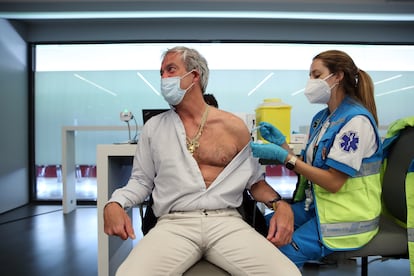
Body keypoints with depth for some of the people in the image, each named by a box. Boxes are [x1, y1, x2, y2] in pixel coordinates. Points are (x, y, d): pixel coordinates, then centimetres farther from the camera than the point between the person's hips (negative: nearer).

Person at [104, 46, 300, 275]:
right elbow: (141, 180, 15)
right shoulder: (153, 127, 11)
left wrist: (280, 205, -3)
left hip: (227, 222, 1)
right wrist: (114, 203, -5)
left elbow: (255, 180, 16)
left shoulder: (234, 126, 8)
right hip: (174, 224, 0)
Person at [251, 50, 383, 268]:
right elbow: (308, 166, 8)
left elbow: (333, 182, -21)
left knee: (283, 254, -19)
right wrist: (281, 143, -4)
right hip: (318, 203, 8)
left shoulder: (356, 120, -18)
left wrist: (284, 157, -23)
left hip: (347, 216, -7)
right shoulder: (321, 117, 7)